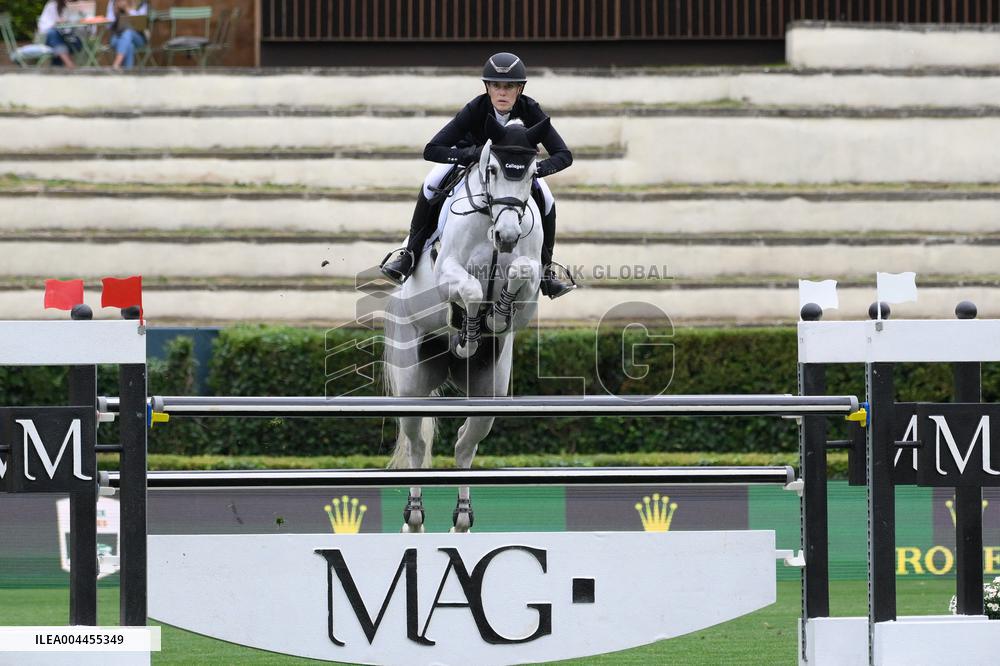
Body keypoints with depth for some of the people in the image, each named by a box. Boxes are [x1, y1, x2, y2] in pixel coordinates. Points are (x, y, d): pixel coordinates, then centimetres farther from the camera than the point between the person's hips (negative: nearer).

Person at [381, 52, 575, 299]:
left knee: (546, 201, -18)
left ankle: (545, 269, 2)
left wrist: (539, 168, -53)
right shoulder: (476, 109, -36)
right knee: (432, 185, -26)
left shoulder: (529, 110, -32)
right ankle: (410, 254, -14)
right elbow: (431, 150, -40)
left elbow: (564, 155, -33)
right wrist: (469, 154, -55)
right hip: (472, 154, -1)